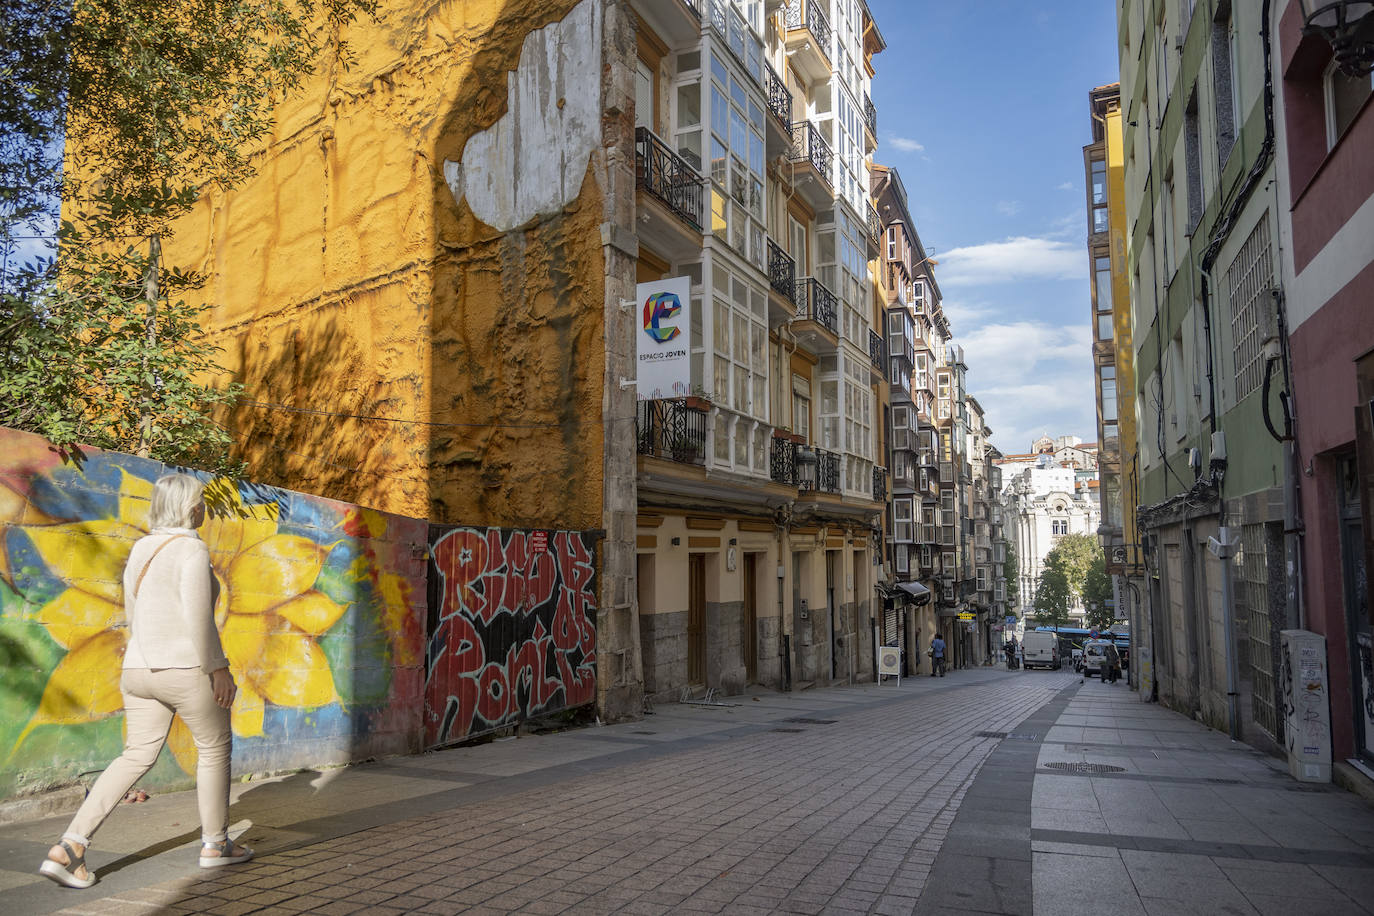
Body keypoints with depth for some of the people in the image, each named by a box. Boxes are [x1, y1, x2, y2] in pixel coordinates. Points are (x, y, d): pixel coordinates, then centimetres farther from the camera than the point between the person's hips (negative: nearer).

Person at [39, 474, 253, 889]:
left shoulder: (141, 549, 10)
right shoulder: (191, 549, -14)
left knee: (136, 757, 12)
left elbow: (133, 614, 18)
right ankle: (215, 843, 22)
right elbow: (198, 617, -21)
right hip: (186, 670, -7)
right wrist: (218, 668, -15)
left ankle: (70, 847, 1)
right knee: (214, 747, 12)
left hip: (139, 669, 7)